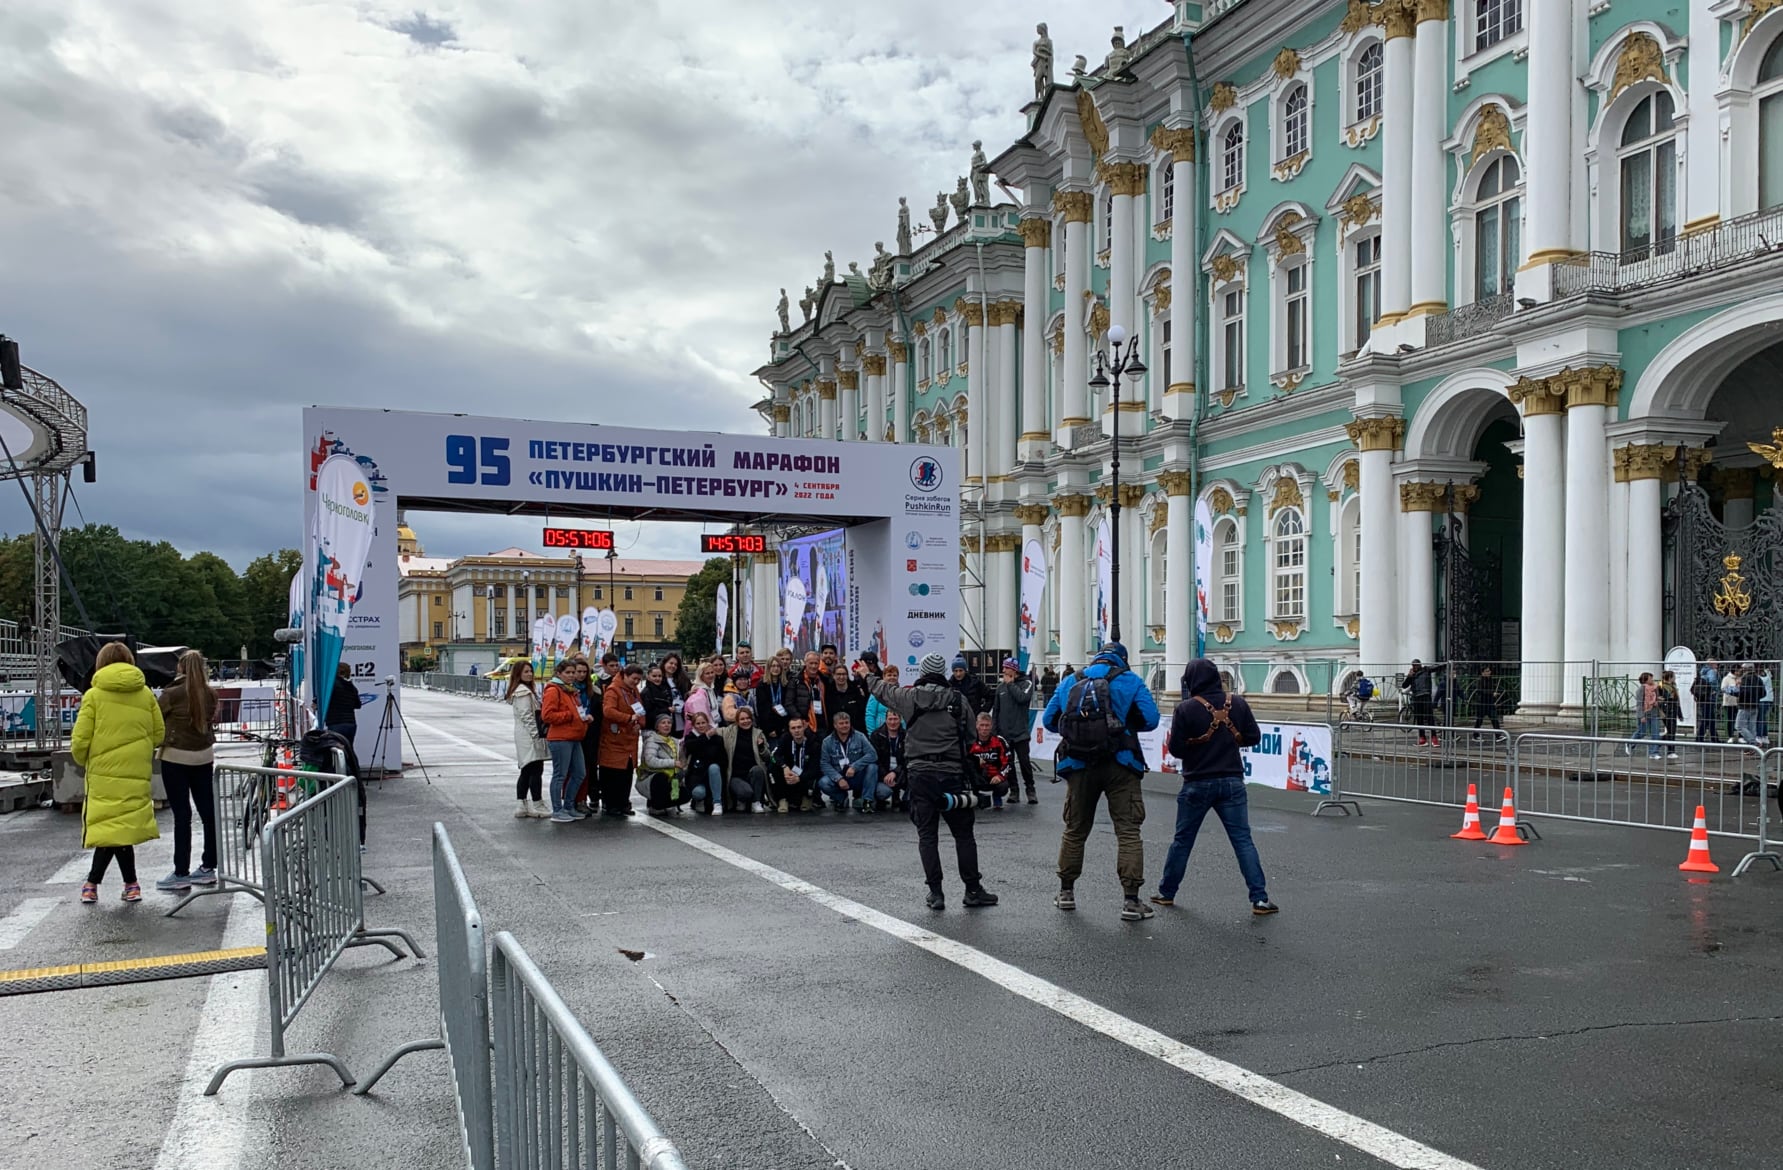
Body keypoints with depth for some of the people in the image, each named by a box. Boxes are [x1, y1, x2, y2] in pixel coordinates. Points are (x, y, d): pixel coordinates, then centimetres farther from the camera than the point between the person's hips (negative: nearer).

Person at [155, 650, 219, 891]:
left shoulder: (172, 694, -13)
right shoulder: (210, 695, 0)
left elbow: (156, 720, -1)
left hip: (176, 756, -4)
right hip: (204, 755, 5)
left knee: (182, 815, -2)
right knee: (208, 811, 9)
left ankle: (181, 873, 1)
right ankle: (208, 867, 16)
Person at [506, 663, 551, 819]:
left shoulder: (528, 689, 20)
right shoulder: (523, 691, -12)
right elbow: (526, 716, -18)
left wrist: (537, 733, 16)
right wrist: (536, 735, -17)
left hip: (525, 737, 11)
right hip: (529, 736, -11)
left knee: (526, 771, 11)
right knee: (536, 770, -8)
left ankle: (522, 806, 13)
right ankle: (537, 806, -5)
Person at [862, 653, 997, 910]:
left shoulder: (909, 697, 0)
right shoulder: (958, 701, -1)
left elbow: (882, 689, 19)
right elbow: (970, 737, 3)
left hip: (919, 773, 1)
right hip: (951, 773, 0)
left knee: (927, 835, 7)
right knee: (963, 834, 9)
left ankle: (935, 892, 5)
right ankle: (973, 889, 13)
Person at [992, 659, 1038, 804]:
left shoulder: (1026, 683, -1)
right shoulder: (1001, 686, 10)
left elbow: (1023, 698, -22)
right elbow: (996, 709, 15)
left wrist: (1010, 683, -11)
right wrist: (994, 729, 10)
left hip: (1020, 732, -4)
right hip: (1004, 732, 4)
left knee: (1024, 762, -5)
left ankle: (1030, 790, 7)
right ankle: (1013, 790, 14)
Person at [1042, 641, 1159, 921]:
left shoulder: (1070, 683, 12)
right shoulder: (1131, 681, 3)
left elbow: (1050, 721, 13)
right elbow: (1150, 719, -5)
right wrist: (1125, 723, 13)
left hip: (1079, 766, 3)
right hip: (1120, 766, -3)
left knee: (1075, 829, 17)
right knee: (1128, 831, 0)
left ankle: (1066, 892, 26)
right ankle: (1130, 900, -5)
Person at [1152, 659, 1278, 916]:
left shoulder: (1185, 709, -12)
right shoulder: (1237, 703, -2)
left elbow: (1175, 749, -10)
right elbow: (1254, 737, 5)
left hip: (1197, 784, -2)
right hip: (1232, 783, 2)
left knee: (1183, 840, 12)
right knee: (1243, 840, 3)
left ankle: (1167, 892, 23)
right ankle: (1260, 899, -3)